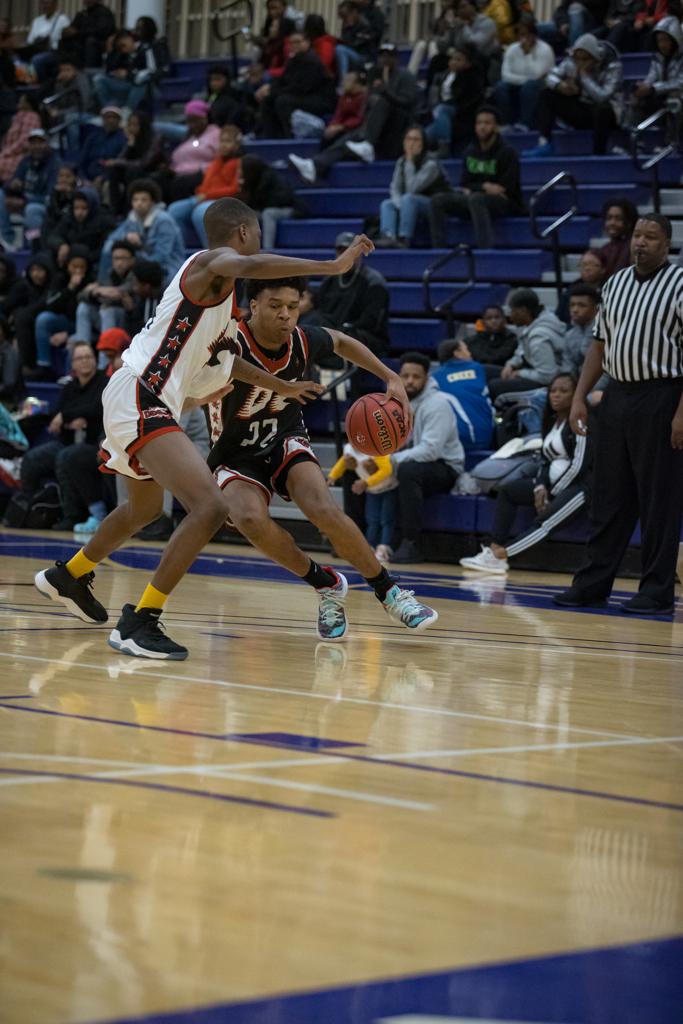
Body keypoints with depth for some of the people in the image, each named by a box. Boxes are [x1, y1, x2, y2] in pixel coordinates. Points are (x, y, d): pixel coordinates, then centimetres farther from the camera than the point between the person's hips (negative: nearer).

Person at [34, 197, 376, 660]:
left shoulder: (220, 290, 19)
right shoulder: (211, 262, -10)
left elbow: (222, 358, 35)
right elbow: (248, 265, -35)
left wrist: (283, 387, 41)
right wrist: (332, 266, -35)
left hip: (151, 402, 11)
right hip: (141, 398, -11)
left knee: (144, 510, 32)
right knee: (209, 507, -22)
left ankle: (69, 576, 54)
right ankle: (140, 621, -20)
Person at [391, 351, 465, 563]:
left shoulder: (437, 404, -20)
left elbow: (430, 449, -30)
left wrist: (394, 460, -30)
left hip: (445, 467, -9)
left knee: (408, 470, -38)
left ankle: (411, 544, -34)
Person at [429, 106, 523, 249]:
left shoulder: (507, 153, -9)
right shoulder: (471, 151, 10)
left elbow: (505, 190, -12)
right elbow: (465, 185, 11)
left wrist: (474, 190, -11)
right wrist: (485, 187, -10)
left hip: (506, 203, -6)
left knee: (476, 198, -38)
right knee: (438, 200, -12)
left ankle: (485, 247, -46)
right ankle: (438, 249, -18)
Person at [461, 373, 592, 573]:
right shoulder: (551, 422, 16)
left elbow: (579, 466, -15)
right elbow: (546, 461, 15)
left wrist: (552, 492, -12)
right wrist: (541, 487, -5)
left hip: (578, 485, -9)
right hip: (553, 483, 9)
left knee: (545, 522, -29)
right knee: (507, 489, 0)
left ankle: (498, 555, -38)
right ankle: (494, 548, -14)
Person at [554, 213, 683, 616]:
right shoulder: (616, 284, 12)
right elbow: (601, 345, 17)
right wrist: (580, 397, 9)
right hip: (617, 396, 6)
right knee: (609, 497, 10)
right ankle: (593, 583, 16)